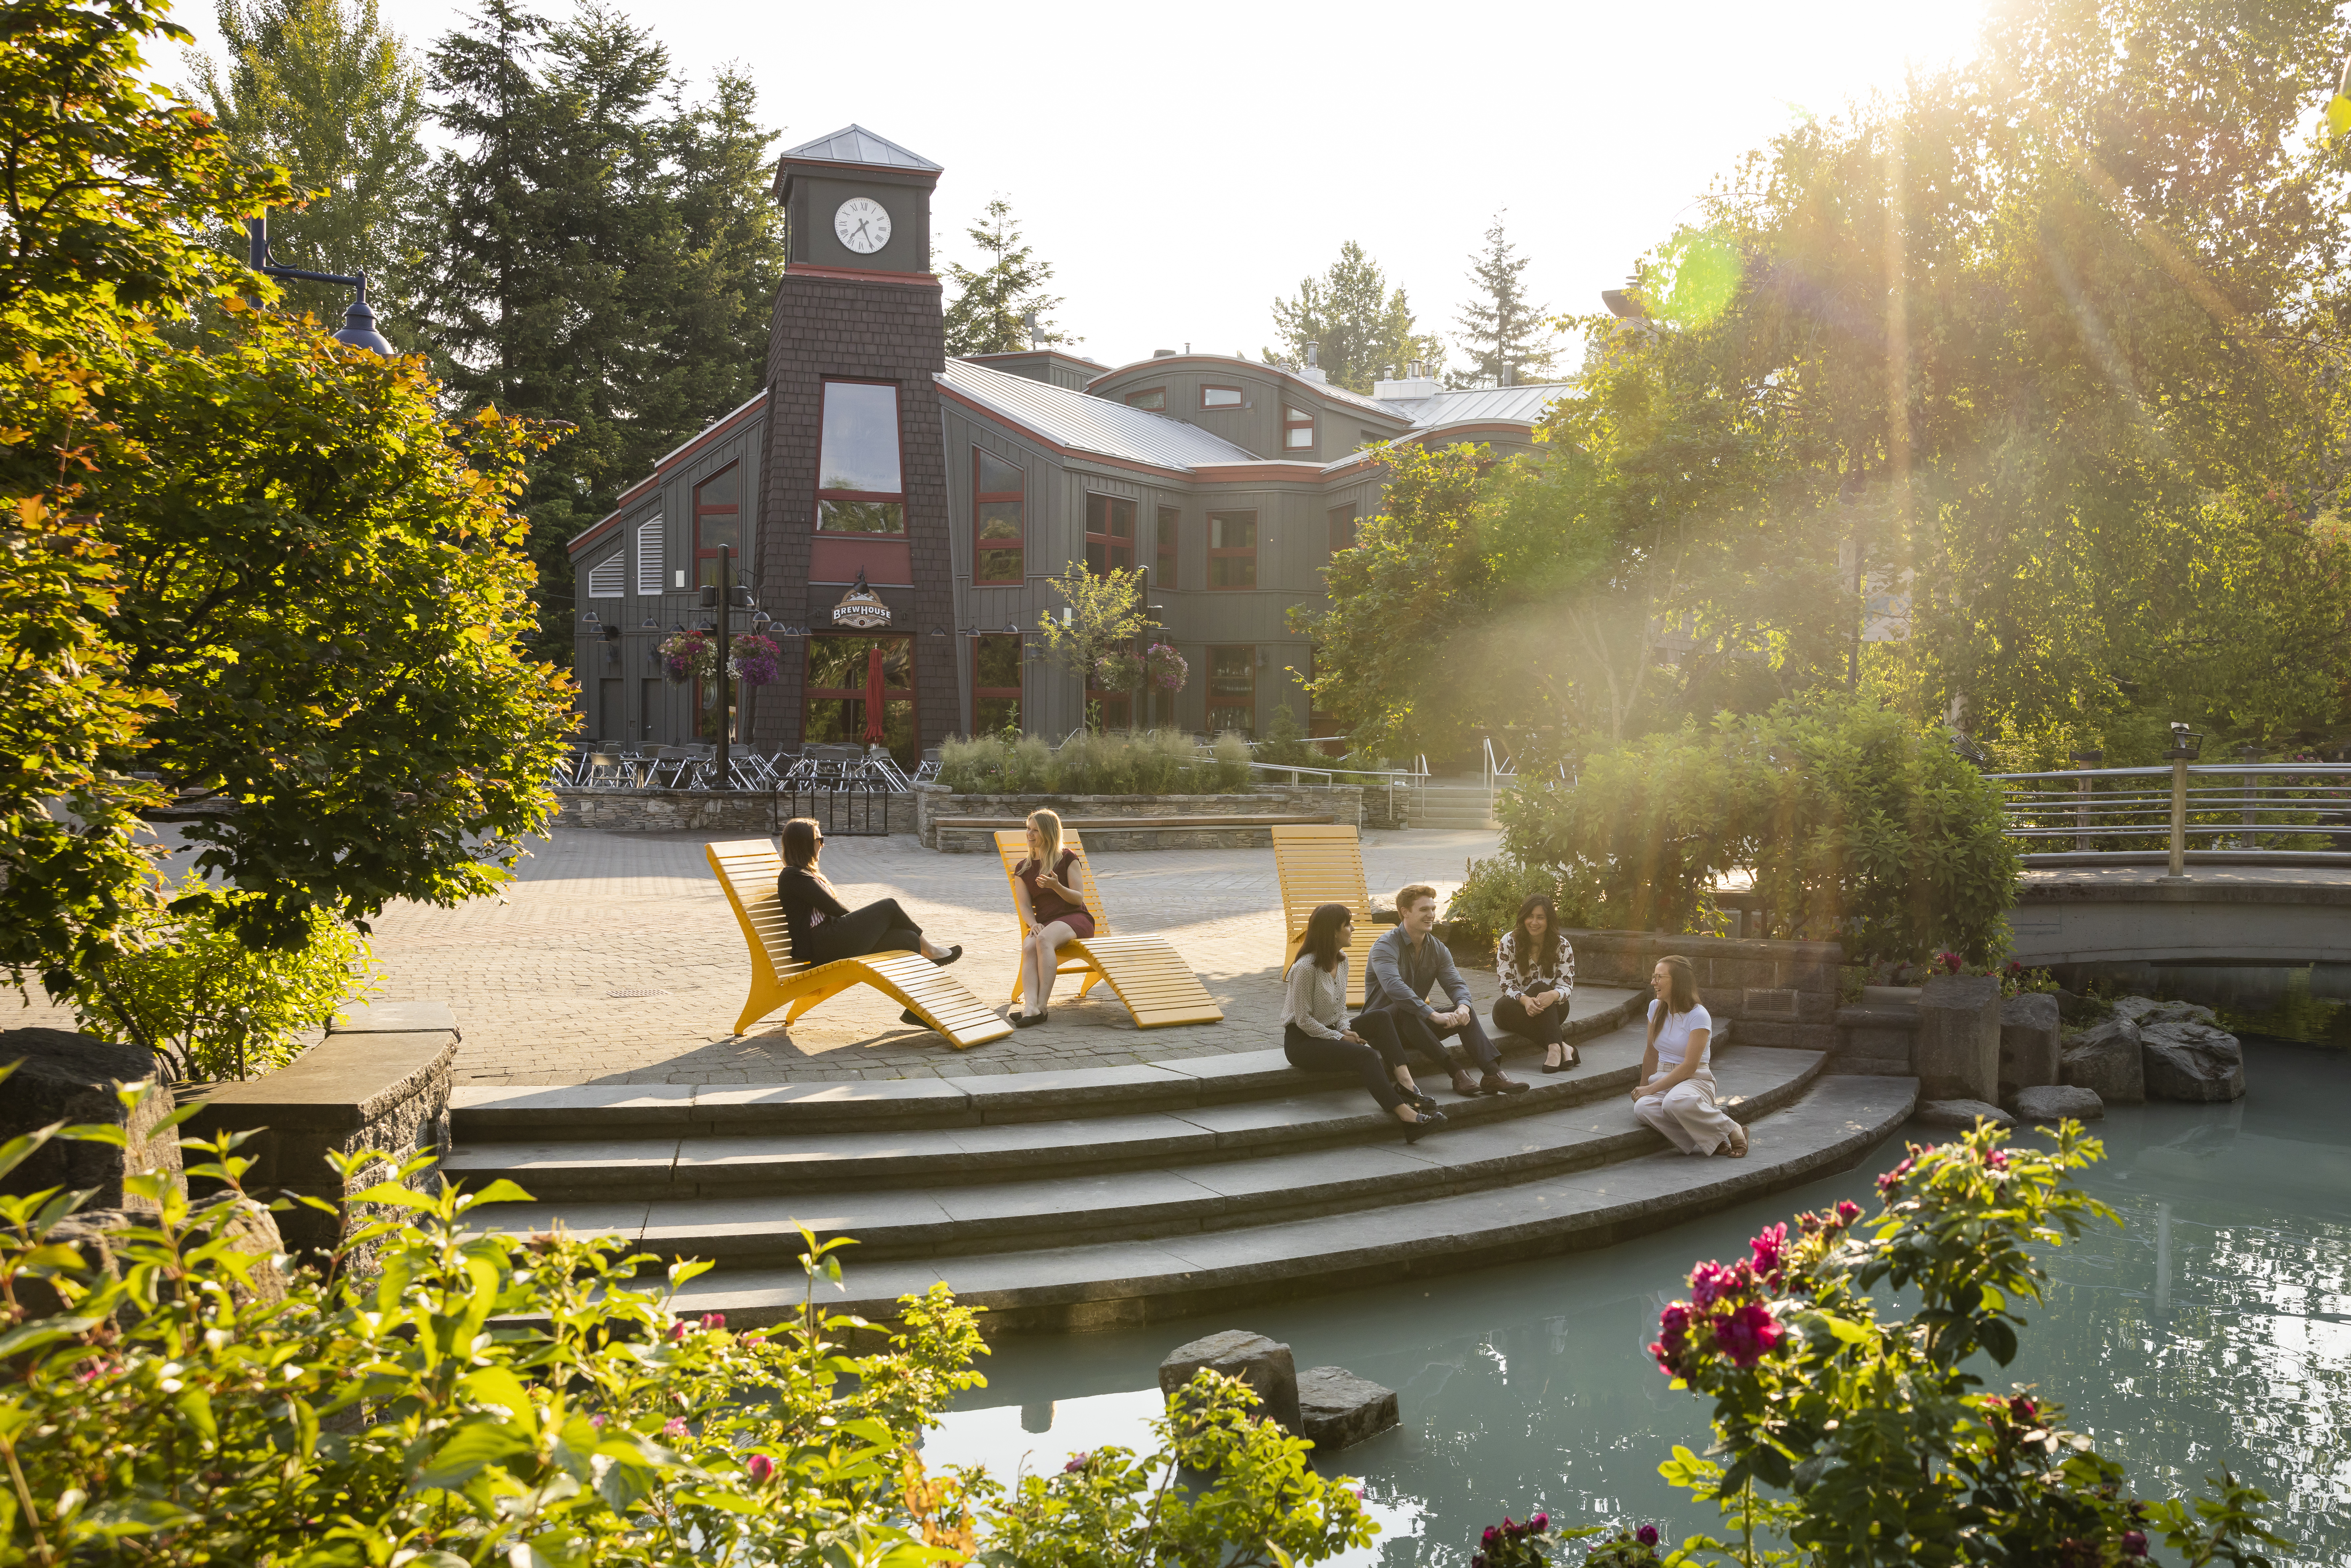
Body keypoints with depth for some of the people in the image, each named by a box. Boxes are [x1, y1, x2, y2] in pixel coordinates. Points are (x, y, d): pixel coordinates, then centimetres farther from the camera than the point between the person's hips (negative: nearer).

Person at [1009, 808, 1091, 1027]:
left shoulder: (1067, 859, 5)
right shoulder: (1023, 869, 17)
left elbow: (1078, 899, 0)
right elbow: (1025, 905, 6)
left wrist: (1056, 886, -19)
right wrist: (1034, 924, -15)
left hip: (1075, 919, -3)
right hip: (1045, 923, 3)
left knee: (1045, 939, -37)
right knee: (1029, 947, -33)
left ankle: (1042, 1006, -42)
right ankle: (1031, 1008, -52)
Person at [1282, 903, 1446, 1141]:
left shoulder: (1341, 961, 8)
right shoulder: (1306, 968, -19)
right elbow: (1304, 1019, -18)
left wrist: (1346, 1030, -6)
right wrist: (1340, 1038, -16)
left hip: (1332, 1031, 8)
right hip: (1301, 1041, -8)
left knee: (1381, 1019, -16)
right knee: (1365, 1055, -31)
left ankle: (1405, 1083, -30)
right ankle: (1405, 1115, -38)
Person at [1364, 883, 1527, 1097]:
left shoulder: (1437, 949, 8)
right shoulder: (1386, 947, -16)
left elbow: (1456, 983, -2)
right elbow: (1394, 987, -33)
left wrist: (1463, 1005, -26)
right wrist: (1434, 1015, -40)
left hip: (1417, 1024, 7)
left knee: (1465, 1013, -15)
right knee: (1405, 1010, -38)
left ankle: (1492, 1073, -33)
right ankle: (1456, 1072, -40)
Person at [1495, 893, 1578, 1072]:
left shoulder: (1562, 946, -3)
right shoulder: (1509, 942, -4)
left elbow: (1566, 986, -9)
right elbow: (1507, 984, -10)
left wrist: (1552, 995, -35)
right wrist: (1525, 1000, -33)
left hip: (1552, 1008, 0)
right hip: (1518, 1006, 0)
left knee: (1539, 988, -34)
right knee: (1502, 1007, -35)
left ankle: (1555, 1048, -50)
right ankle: (1563, 1046, -44)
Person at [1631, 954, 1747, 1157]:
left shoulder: (1699, 1016, -12)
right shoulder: (1656, 1008, 8)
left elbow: (1689, 1067, -17)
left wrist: (1651, 1089, -18)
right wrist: (1643, 1088, 17)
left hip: (1695, 1081, -5)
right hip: (1663, 1080, 5)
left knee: (1675, 1102, -42)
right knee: (1643, 1107, -32)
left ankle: (1732, 1131, -17)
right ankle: (1708, 1143, -26)